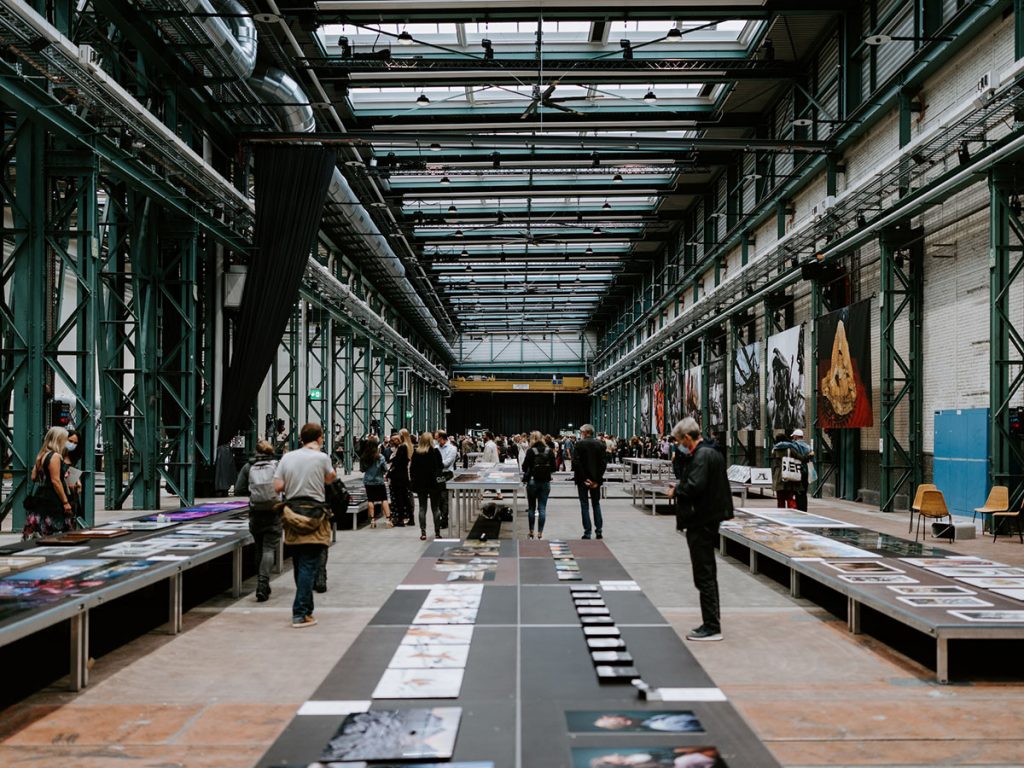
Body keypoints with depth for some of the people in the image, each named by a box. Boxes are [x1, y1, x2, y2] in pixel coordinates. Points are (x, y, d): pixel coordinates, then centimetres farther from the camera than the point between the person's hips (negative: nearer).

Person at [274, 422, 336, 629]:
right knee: (309, 565, -3)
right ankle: (300, 614, -7)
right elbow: (330, 478, 13)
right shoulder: (322, 458, -6)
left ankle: (306, 609, 26)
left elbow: (278, 486, 0)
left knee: (299, 565, 15)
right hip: (314, 513, -5)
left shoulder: (287, 457, 4)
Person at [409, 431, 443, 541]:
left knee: (422, 508, 7)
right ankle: (437, 533, 5)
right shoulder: (435, 452, -9)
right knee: (435, 508, 6)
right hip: (434, 482, -2)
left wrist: (412, 480, 11)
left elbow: (412, 468, 2)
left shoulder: (416, 453, -2)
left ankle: (423, 533, 3)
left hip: (420, 483, 2)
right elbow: (440, 466, -5)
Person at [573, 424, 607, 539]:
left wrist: (584, 478, -8)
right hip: (596, 479, 4)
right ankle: (598, 531, 14)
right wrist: (597, 480, -3)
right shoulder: (601, 445, 1)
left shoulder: (579, 444, -10)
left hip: (583, 479, -3)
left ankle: (587, 533, 1)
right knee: (596, 504, 16)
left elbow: (577, 463, -14)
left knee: (584, 505, 3)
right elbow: (604, 463, -3)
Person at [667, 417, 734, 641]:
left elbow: (695, 486, -28)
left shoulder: (702, 455, -18)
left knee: (704, 576, -4)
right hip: (711, 518, 10)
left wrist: (676, 491, -10)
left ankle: (712, 627, 1)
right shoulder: (713, 452, 13)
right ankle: (712, 621, 28)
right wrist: (681, 487, 11)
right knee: (708, 573, 18)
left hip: (702, 522, -10)